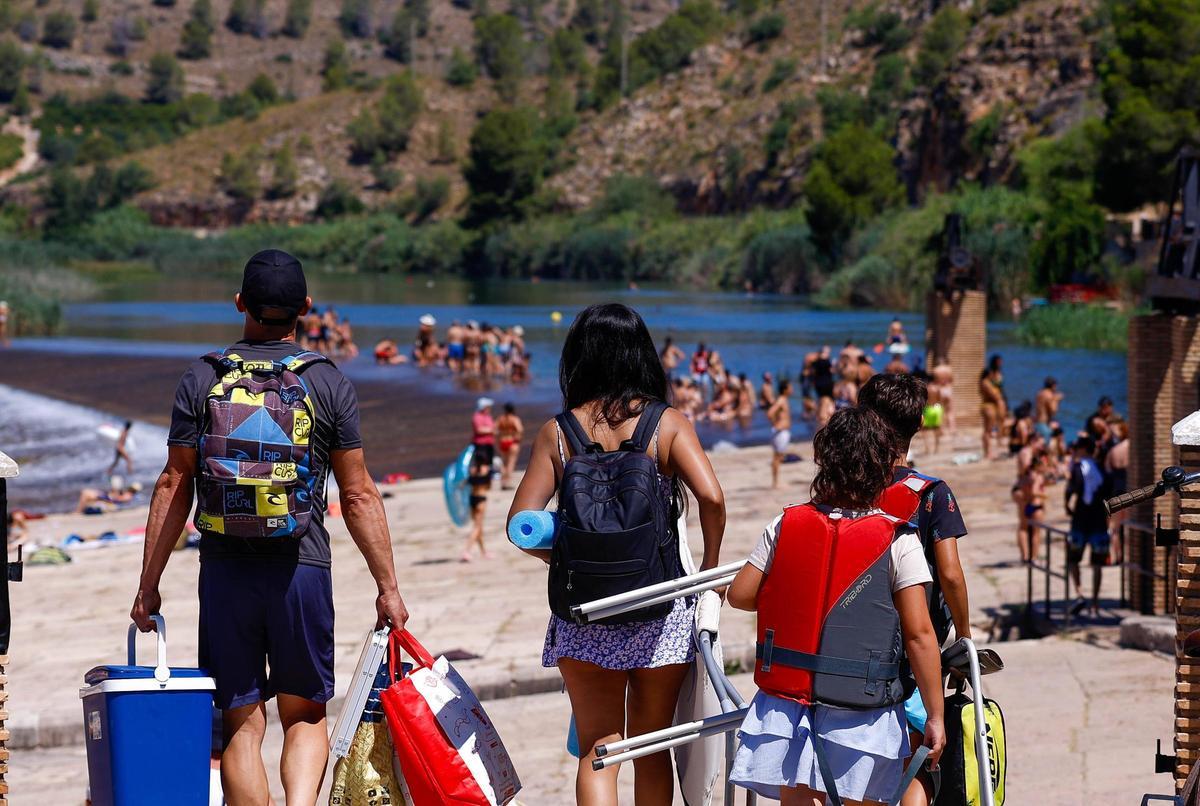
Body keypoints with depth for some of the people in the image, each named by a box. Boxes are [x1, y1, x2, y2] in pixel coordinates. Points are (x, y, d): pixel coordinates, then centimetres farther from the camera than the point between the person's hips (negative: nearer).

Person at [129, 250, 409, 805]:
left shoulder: (201, 381, 2)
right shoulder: (329, 384, 1)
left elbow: (174, 488, 0)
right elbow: (358, 496, 1)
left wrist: (149, 584, 6)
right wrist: (387, 587, 7)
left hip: (225, 570, 0)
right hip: (302, 568, 0)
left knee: (241, 723, 6)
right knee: (306, 716, 12)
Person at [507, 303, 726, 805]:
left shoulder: (557, 433, -2)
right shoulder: (666, 423, -4)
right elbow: (711, 497, -16)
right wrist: (711, 566, -1)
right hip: (661, 611, 0)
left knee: (597, 749, 7)